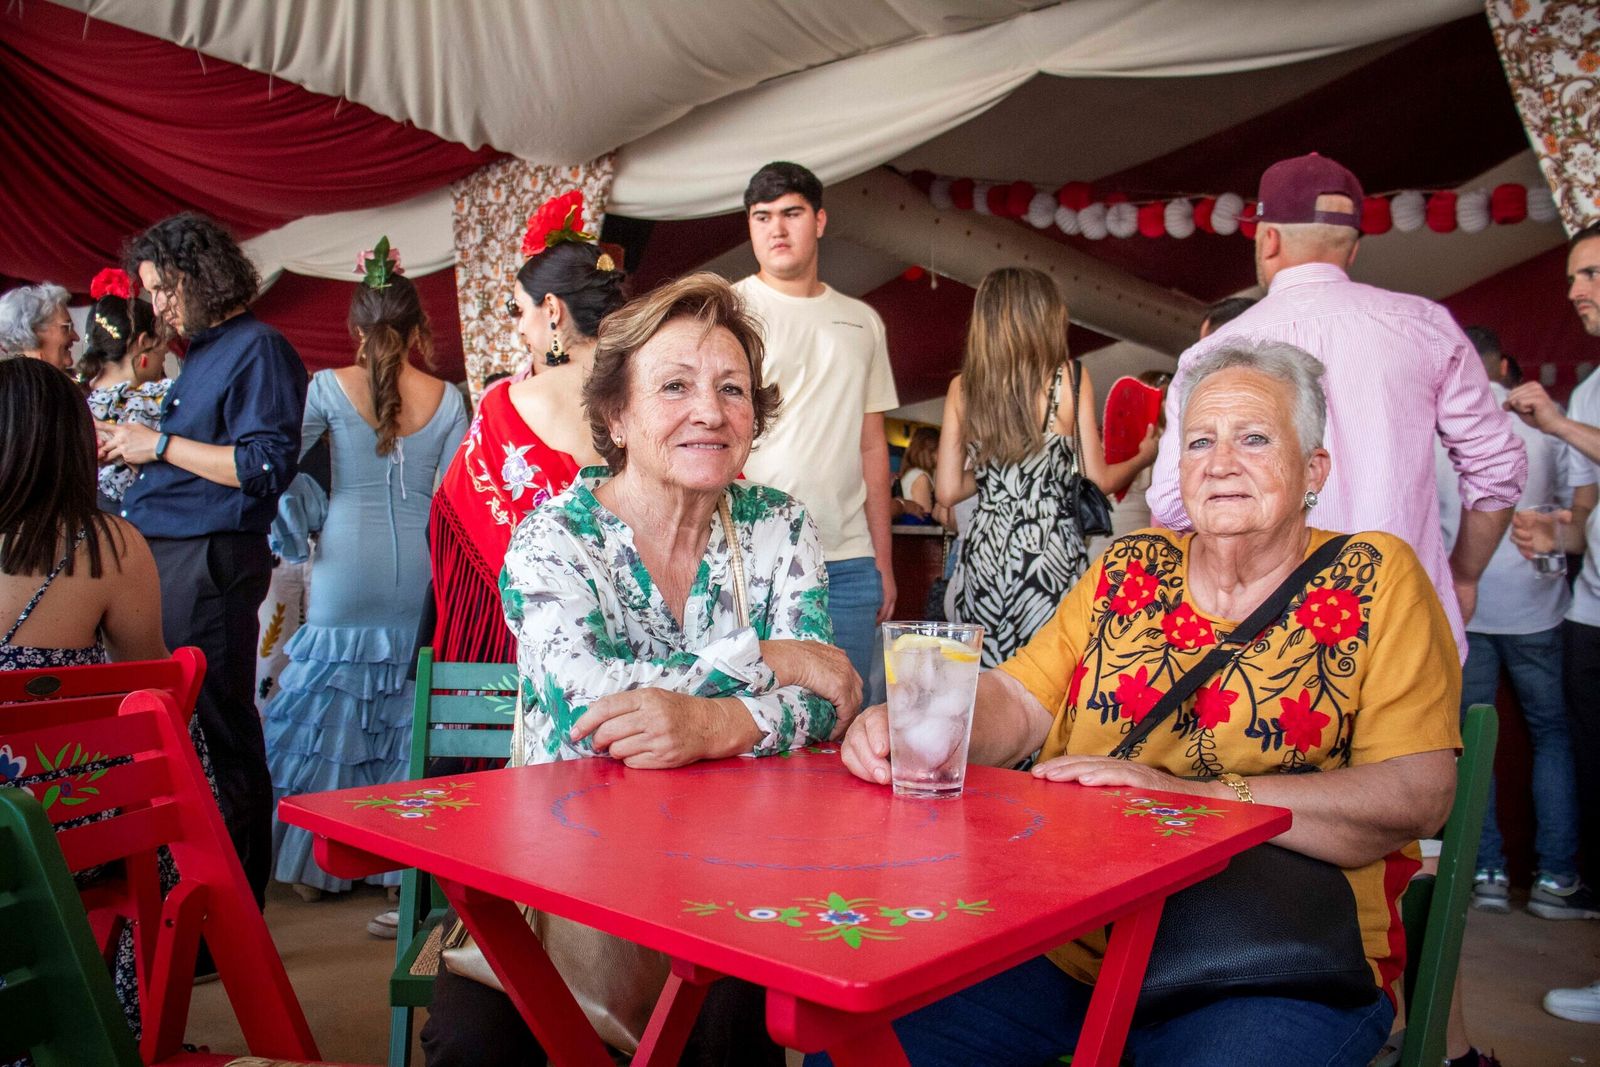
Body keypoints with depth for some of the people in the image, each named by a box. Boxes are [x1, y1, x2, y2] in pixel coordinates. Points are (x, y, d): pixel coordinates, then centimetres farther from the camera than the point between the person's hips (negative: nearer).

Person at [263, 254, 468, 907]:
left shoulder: (332, 387, -1)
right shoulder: (447, 399, 3)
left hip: (347, 566, -2)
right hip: (416, 571, 2)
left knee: (330, 706, 7)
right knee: (406, 714, 9)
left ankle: (319, 862, 14)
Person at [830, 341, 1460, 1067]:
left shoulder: (1377, 580, 1)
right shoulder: (1129, 570, 13)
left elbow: (1419, 794, -10)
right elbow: (1018, 700, 6)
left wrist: (1189, 796, -22)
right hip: (1070, 943, 3)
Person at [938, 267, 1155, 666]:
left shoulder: (962, 388, 3)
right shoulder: (1070, 378, -4)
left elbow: (948, 491, 4)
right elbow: (1098, 480, 0)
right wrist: (1143, 456, 19)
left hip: (984, 550, 3)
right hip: (1052, 551, -3)